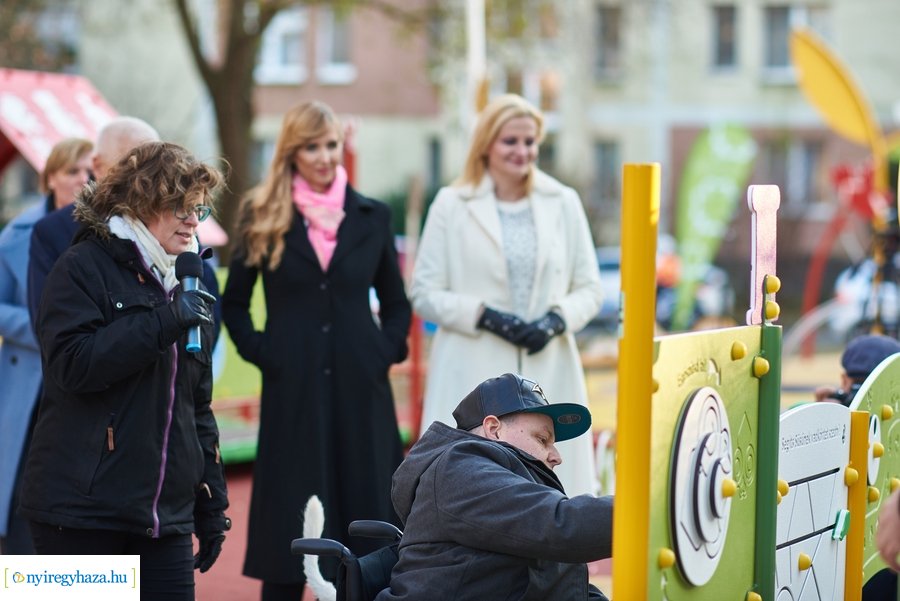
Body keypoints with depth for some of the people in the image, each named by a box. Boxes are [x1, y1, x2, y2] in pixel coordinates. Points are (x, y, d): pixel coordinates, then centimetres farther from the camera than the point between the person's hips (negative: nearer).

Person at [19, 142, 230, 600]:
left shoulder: (188, 285, 18)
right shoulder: (83, 268, -3)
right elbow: (74, 364, -18)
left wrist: (212, 506, 17)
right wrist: (164, 322, -19)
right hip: (83, 511, -6)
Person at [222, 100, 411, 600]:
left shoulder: (372, 217, 7)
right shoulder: (263, 218, 3)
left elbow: (396, 302, 15)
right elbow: (234, 303, 8)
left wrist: (387, 350, -1)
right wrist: (259, 352, -4)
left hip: (360, 388, 2)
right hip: (293, 390, -2)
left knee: (364, 512, 4)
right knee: (288, 523, 2)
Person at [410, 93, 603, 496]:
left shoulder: (564, 203, 9)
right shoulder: (452, 205, 2)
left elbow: (589, 288, 11)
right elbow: (424, 292, 1)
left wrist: (557, 319, -9)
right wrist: (485, 316, -13)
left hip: (548, 376, 3)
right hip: (473, 378, -2)